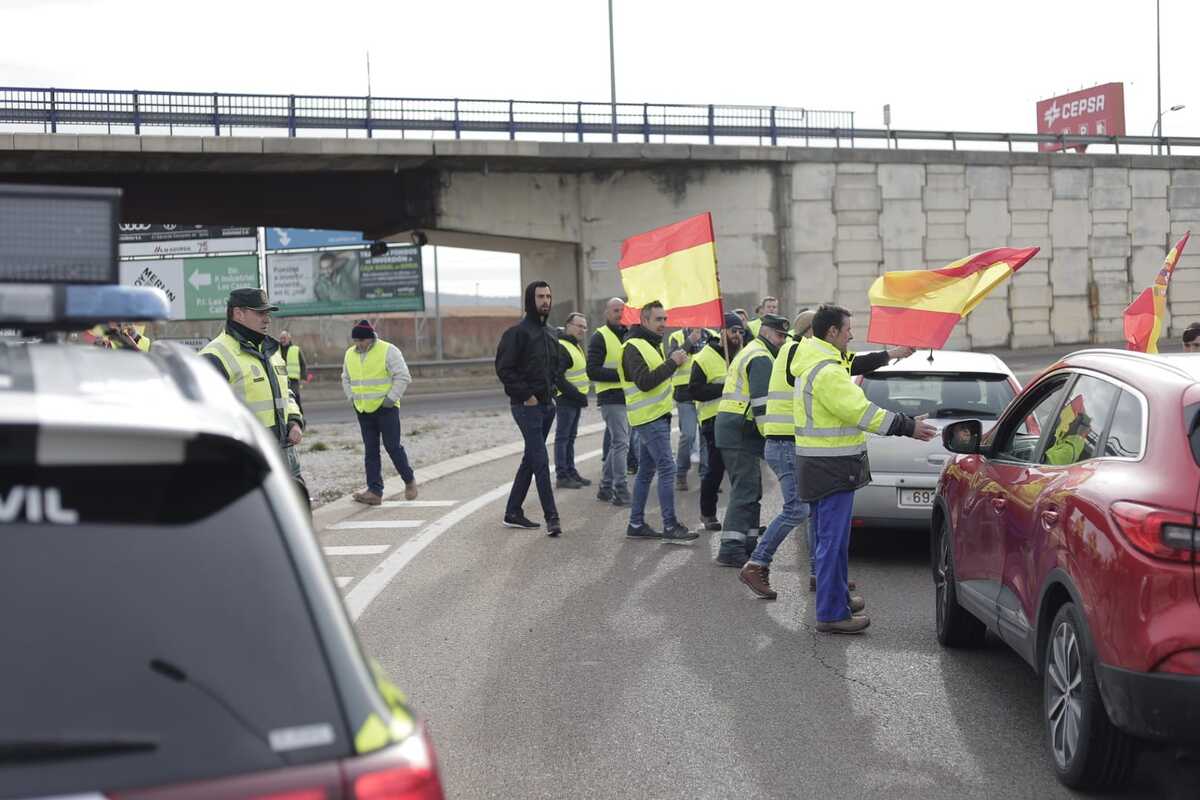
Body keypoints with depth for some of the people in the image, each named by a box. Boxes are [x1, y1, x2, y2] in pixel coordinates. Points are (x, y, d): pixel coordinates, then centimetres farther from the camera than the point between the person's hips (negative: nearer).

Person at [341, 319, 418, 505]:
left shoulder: (388, 351, -9)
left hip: (386, 408, -5)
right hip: (363, 410, 5)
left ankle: (409, 480, 17)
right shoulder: (350, 354, 9)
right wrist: (352, 397, 10)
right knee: (370, 451, 4)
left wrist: (391, 398, -14)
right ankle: (375, 491, 6)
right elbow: (346, 379, 23)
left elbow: (403, 377, -10)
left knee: (392, 446, -4)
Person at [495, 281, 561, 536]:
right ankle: (551, 517, -11)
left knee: (531, 460, 12)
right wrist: (525, 395, -16)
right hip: (527, 406, -8)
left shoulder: (550, 334, 15)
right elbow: (504, 368, -15)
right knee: (541, 461, -11)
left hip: (546, 405, 8)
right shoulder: (517, 332, -10)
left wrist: (551, 390, 11)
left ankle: (513, 513, 20)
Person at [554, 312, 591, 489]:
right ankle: (562, 476, -1)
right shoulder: (561, 348, -16)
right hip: (566, 400, -10)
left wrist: (581, 396, 13)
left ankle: (571, 472, 22)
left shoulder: (574, 346, 17)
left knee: (570, 438, 15)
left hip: (576, 400, 10)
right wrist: (577, 395, -20)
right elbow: (557, 378, -23)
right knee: (562, 438, -4)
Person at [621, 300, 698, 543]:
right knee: (667, 468, -12)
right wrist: (672, 363, -24)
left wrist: (677, 357, 9)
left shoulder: (655, 344, 18)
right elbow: (644, 382, -24)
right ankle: (670, 527, -9)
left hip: (658, 415, 10)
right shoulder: (634, 347, -14)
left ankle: (636, 524, 17)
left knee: (647, 470, 12)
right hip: (648, 417, -10)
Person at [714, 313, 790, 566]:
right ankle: (731, 549, -14)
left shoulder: (750, 353, 24)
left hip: (730, 429, 11)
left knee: (750, 490, 17)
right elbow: (762, 403, -20)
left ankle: (748, 544, 24)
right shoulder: (761, 358, -12)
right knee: (745, 491, -11)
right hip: (741, 434, -11)